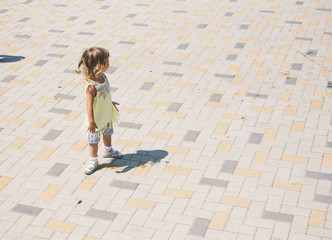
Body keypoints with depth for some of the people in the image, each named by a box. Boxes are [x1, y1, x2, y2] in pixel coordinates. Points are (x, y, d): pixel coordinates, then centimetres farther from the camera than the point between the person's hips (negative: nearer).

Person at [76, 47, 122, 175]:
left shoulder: (103, 77, -9)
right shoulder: (91, 86, -35)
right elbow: (89, 104, -31)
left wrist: (111, 103, 23)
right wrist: (91, 122, -28)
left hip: (107, 115, 8)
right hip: (97, 118, -8)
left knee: (108, 133, 29)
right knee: (94, 139, 12)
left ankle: (108, 151, 54)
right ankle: (93, 161, 30)